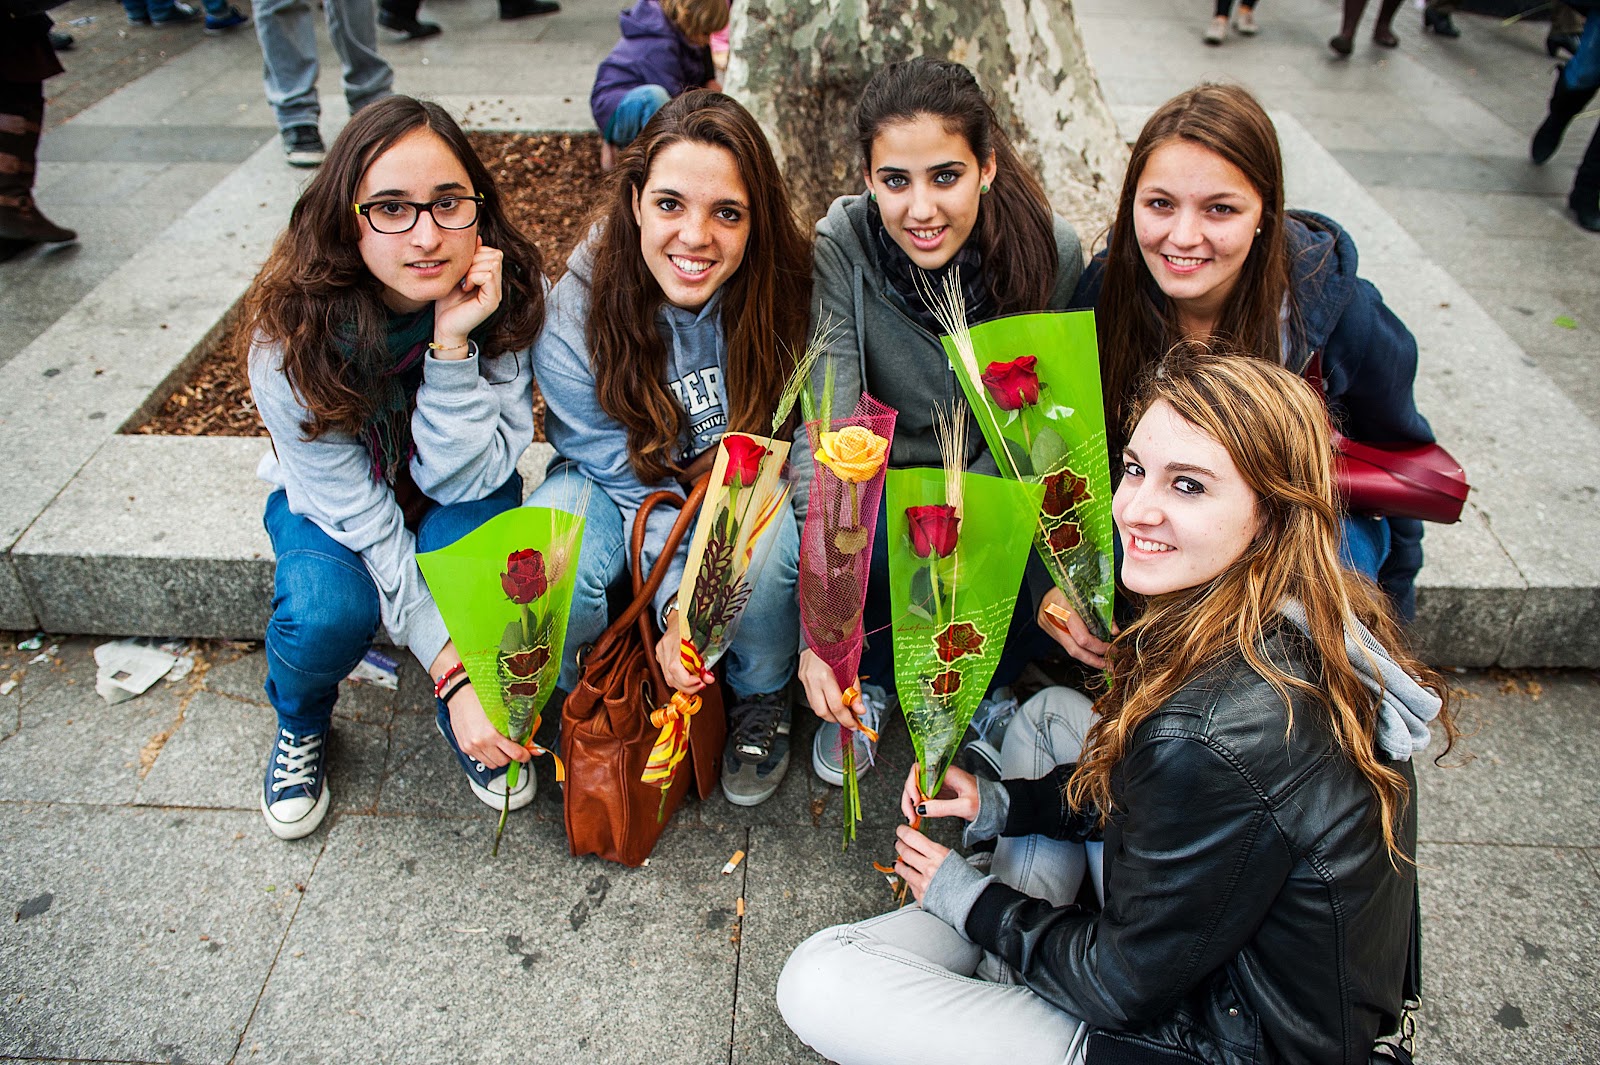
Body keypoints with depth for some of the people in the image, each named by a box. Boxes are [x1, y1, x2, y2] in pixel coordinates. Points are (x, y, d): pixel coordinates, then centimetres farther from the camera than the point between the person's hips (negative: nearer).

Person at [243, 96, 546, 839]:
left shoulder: (509, 295, -26)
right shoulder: (292, 331, -29)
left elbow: (461, 479, -28)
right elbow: (360, 518, -28)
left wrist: (453, 343, -41)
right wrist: (451, 671, -33)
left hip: (461, 496, 1)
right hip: (330, 499, 0)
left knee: (467, 542, -34)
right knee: (330, 610, -31)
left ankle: (467, 722, -3)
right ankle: (300, 722, 6)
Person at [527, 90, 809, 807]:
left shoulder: (782, 290, -22)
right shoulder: (576, 316, -23)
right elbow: (631, 477, -19)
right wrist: (676, 601, -31)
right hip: (622, 487, 0)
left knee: (767, 538, -34)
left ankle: (761, 697, -2)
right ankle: (569, 704, 4)